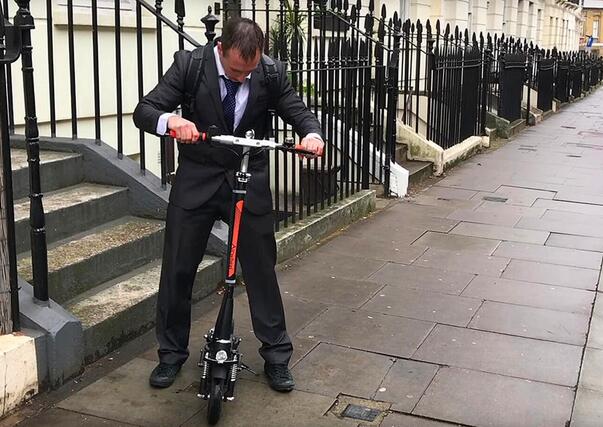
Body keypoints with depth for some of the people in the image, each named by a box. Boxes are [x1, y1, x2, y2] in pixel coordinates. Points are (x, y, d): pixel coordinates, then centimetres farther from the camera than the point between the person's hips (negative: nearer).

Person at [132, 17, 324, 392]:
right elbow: (144, 111, -15)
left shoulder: (272, 73, -11)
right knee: (177, 270, 6)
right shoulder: (188, 64, -14)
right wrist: (171, 120, -39)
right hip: (197, 179, 0)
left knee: (262, 269, 5)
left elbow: (299, 111, -1)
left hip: (250, 180, 1)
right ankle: (172, 354, 25)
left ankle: (277, 356, 20)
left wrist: (312, 134, -26)